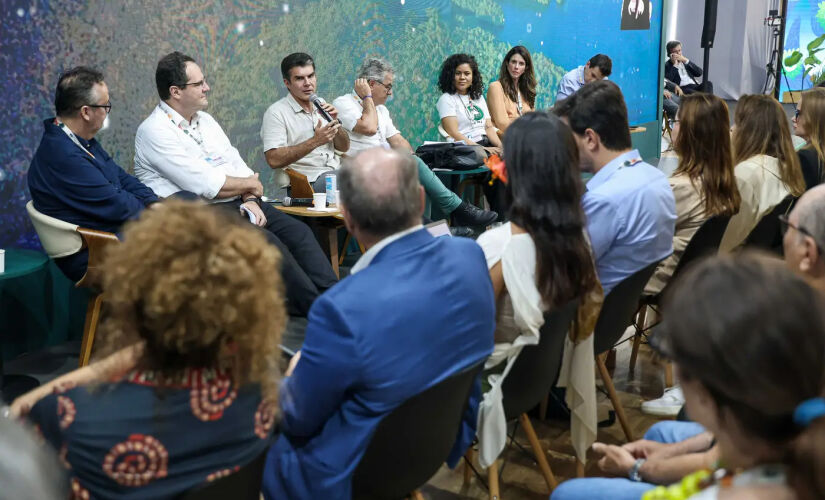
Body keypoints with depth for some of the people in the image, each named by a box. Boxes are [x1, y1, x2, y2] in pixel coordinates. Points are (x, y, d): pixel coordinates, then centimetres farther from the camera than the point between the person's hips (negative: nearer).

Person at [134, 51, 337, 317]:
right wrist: (250, 184, -5)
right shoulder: (155, 131, -11)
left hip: (238, 204, 9)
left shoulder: (205, 120, 16)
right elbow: (205, 184, -19)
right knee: (267, 242, -27)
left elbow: (236, 163, 13)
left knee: (297, 231, -9)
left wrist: (250, 200, -6)